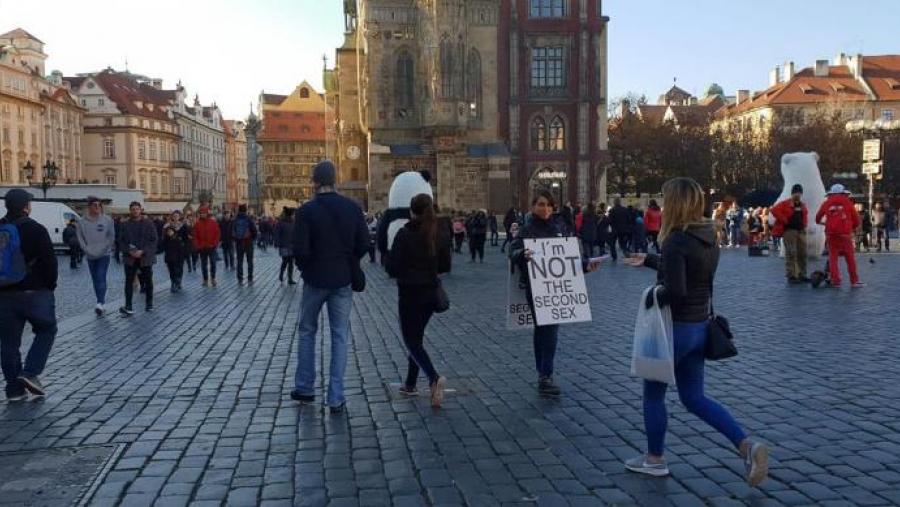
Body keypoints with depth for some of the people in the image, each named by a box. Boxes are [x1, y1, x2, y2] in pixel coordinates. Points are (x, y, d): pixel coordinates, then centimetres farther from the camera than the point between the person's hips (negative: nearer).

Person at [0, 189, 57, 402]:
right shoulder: (35, 230, -9)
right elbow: (50, 261, -11)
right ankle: (31, 373, -1)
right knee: (46, 330, 14)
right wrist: (50, 285, 2)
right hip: (35, 292, -5)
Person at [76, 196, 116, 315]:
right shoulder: (82, 221, -1)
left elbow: (111, 236, 1)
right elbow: (80, 238, 1)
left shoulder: (107, 220, -3)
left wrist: (104, 248, -7)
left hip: (104, 255, -3)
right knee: (96, 280, 9)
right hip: (90, 256, 3)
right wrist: (87, 250, -8)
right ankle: (101, 303, 17)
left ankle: (100, 303, -21)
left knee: (101, 278, -14)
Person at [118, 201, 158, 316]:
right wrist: (129, 251, -12)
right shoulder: (125, 224, 5)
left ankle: (149, 304, 24)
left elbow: (154, 240, -5)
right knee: (129, 282, -4)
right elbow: (121, 241, 6)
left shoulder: (148, 223, -1)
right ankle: (128, 307, -5)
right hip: (130, 258, 1)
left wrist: (142, 251, -15)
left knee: (148, 281, 10)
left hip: (145, 257, -1)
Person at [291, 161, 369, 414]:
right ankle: (336, 398, 7)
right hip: (343, 280, 2)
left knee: (307, 332, 17)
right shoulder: (353, 208, -3)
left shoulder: (307, 210, -11)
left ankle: (305, 388, 25)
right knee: (340, 337, 7)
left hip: (315, 279, -2)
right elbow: (364, 245, -2)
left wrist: (305, 267, 6)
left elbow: (300, 250, -14)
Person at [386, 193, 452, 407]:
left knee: (412, 340, 1)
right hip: (431, 293, 6)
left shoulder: (405, 234, -15)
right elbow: (445, 266, 6)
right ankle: (410, 384, 26)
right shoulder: (440, 235, 0)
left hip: (409, 293, -5)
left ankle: (434, 378, -21)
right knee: (416, 336, 20)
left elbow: (392, 268, -15)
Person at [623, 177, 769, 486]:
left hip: (674, 326, -8)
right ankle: (747, 445, 5)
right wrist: (648, 261, 27)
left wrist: (652, 296, -10)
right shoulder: (709, 237, 6)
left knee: (653, 393, 12)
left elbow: (674, 290, -29)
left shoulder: (675, 241, -21)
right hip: (700, 326, 8)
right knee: (694, 398, 17)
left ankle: (654, 459, 25)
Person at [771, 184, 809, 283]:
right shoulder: (785, 204, -5)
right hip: (789, 231, -7)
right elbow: (774, 210, -16)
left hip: (801, 231, 7)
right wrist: (785, 220, -15)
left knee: (802, 254, 9)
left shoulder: (803, 205, 17)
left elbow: (806, 215, 31)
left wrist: (805, 224, 13)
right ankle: (791, 276, -7)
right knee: (791, 253, -9)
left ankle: (802, 275, 17)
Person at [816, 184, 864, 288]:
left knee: (833, 258, 4)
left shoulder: (827, 203, 6)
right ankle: (854, 281, 9)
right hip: (845, 234, -1)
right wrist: (852, 227, 24)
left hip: (831, 234, 1)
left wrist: (819, 222, 38)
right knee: (850, 259, 6)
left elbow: (818, 217, 16)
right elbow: (857, 220, 5)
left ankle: (836, 281, -2)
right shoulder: (848, 203, 4)